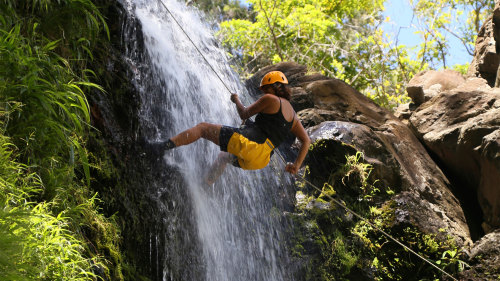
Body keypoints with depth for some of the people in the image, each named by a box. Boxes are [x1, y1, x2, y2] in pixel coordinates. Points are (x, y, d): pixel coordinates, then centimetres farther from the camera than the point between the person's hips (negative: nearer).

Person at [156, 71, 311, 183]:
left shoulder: (271, 100, 1)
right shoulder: (293, 115, 20)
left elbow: (244, 114, 8)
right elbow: (306, 140, 16)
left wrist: (236, 100, 27)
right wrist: (297, 164, 13)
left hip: (247, 141, -8)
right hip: (260, 160, 8)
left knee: (202, 127, 4)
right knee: (224, 156, 38)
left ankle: (165, 145, -8)